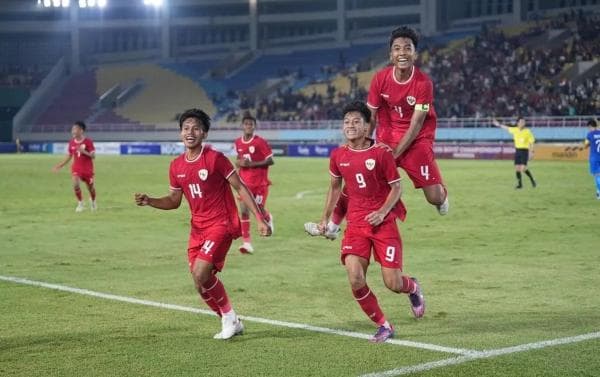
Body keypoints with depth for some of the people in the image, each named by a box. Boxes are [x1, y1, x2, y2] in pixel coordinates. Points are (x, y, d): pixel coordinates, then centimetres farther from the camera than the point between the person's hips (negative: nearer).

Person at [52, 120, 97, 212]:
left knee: (90, 187, 10)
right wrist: (60, 165, 4)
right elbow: (69, 156, 11)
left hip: (87, 168, -2)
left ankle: (93, 201, 43)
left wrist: (84, 152, -30)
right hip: (76, 168, 2)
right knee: (76, 184, -22)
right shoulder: (71, 142, 1)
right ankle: (80, 204, -3)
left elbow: (93, 156, -14)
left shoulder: (88, 141, -12)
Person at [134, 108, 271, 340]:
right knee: (201, 281, 6)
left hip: (221, 225, -7)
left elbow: (240, 188, -8)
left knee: (200, 274, -19)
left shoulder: (215, 158, -12)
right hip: (198, 228, 7)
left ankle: (229, 316, 3)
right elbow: (174, 200, 15)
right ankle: (231, 323, 25)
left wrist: (260, 218, -12)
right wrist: (149, 201, -3)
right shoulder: (176, 166, 6)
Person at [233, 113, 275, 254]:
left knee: (259, 209, 3)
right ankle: (247, 243, -6)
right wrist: (239, 163, -4)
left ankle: (268, 219, 42)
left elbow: (270, 160, -12)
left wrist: (252, 164, -19)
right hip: (245, 182, 4)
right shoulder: (237, 143, 5)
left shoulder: (260, 142, -11)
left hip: (260, 182, -4)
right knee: (244, 211, -8)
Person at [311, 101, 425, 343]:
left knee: (393, 284, -5)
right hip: (355, 224, 3)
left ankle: (413, 288, 34)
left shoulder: (381, 153, -8)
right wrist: (325, 218, 17)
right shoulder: (338, 156, 3)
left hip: (383, 223, -3)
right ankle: (383, 326, 7)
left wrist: (382, 212, -17)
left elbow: (396, 187, -3)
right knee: (355, 280, -14)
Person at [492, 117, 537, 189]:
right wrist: (499, 124, 29)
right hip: (517, 150, 5)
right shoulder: (515, 130, 4)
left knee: (523, 168, -14)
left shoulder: (527, 131, -8)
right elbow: (507, 128, 22)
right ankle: (520, 184, 12)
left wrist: (531, 151, -13)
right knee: (517, 168, 2)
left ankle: (532, 181, 4)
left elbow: (531, 142, -5)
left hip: (524, 151, -5)